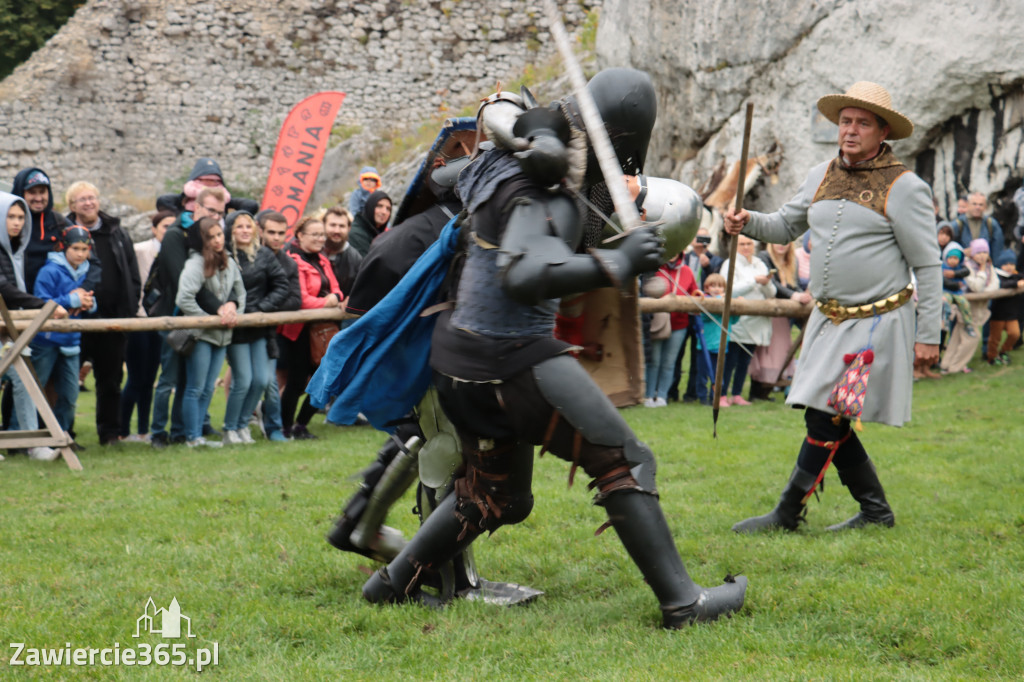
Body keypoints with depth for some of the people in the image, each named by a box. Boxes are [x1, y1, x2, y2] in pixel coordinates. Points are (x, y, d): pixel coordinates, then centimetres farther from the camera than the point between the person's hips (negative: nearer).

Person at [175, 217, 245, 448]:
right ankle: (192, 437, 4)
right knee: (195, 389, -1)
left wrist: (232, 306, -6)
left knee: (208, 389, 11)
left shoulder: (229, 263, 8)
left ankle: (198, 434, 17)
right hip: (200, 334, -7)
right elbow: (184, 299, -23)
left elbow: (240, 293, 17)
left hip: (221, 334, 7)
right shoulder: (196, 263, -15)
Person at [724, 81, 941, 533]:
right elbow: (785, 226, 22)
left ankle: (788, 514, 0)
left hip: (877, 323, -7)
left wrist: (927, 335, -8)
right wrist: (747, 223, 0)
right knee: (829, 420, 8)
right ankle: (875, 511, 21)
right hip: (828, 318, 7)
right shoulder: (821, 177, 10)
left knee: (825, 417, -9)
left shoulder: (903, 187, -8)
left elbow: (927, 264, -6)